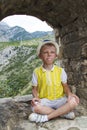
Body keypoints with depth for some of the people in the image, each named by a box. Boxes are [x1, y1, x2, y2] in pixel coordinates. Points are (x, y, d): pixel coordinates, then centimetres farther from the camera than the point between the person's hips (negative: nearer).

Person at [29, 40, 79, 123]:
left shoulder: (60, 71, 1)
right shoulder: (37, 72, -1)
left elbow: (65, 86, 8)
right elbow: (35, 88, 3)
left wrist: (69, 93, -14)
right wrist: (35, 97, -19)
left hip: (59, 100, 1)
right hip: (45, 101, 0)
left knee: (73, 101, -29)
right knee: (35, 107, -34)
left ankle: (46, 117, -23)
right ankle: (65, 113, -18)